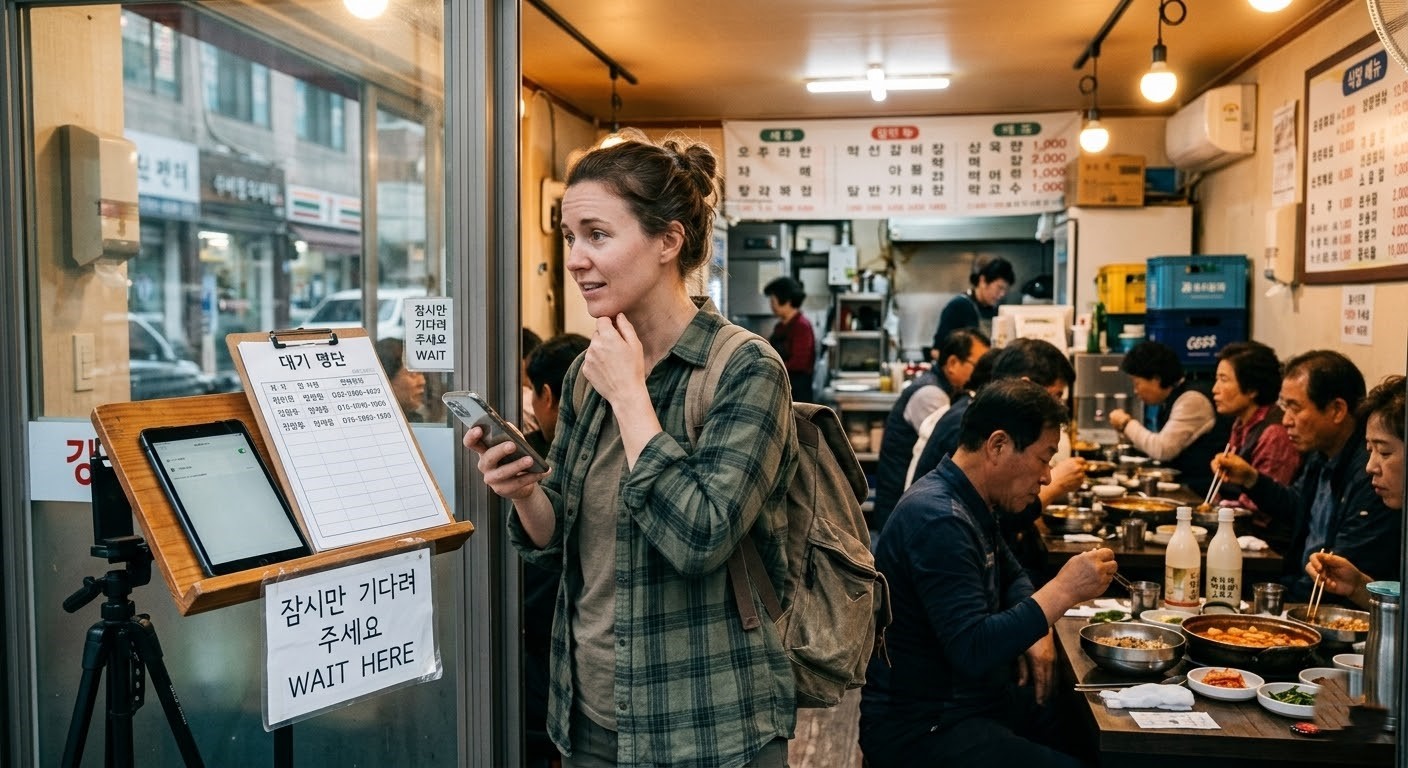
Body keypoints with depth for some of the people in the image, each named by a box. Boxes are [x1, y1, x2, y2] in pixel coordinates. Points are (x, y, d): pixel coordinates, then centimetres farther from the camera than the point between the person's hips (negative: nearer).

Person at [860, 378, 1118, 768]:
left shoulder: (970, 503, 6)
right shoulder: (938, 519, -25)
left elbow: (1011, 573, 21)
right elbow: (972, 650, -30)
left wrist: (1037, 632, 2)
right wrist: (1063, 590, -25)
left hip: (973, 696, 10)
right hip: (923, 727, -10)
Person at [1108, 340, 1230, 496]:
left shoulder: (1191, 400, -14)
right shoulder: (1171, 400, 12)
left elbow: (1163, 450, -21)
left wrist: (1127, 424, -8)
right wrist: (1127, 430, 7)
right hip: (1184, 485, 8)